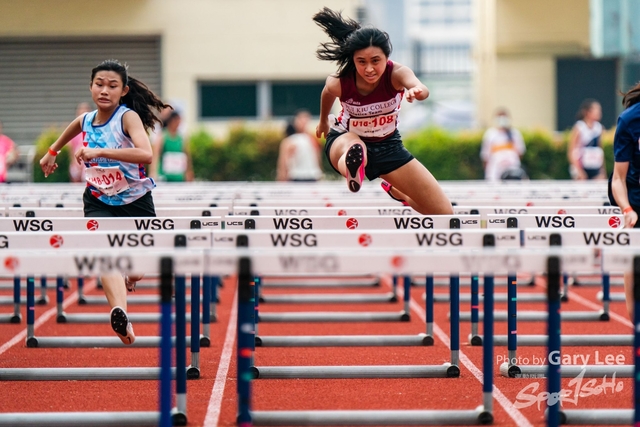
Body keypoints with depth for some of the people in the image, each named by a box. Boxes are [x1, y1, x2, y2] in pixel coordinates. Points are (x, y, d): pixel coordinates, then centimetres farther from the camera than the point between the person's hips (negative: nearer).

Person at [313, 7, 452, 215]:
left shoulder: (396, 73, -29)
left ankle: (393, 188, 36)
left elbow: (422, 90, -52)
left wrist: (417, 90, -78)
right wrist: (323, 121, 21)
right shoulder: (339, 83, -26)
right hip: (346, 139, -3)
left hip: (388, 145, 3)